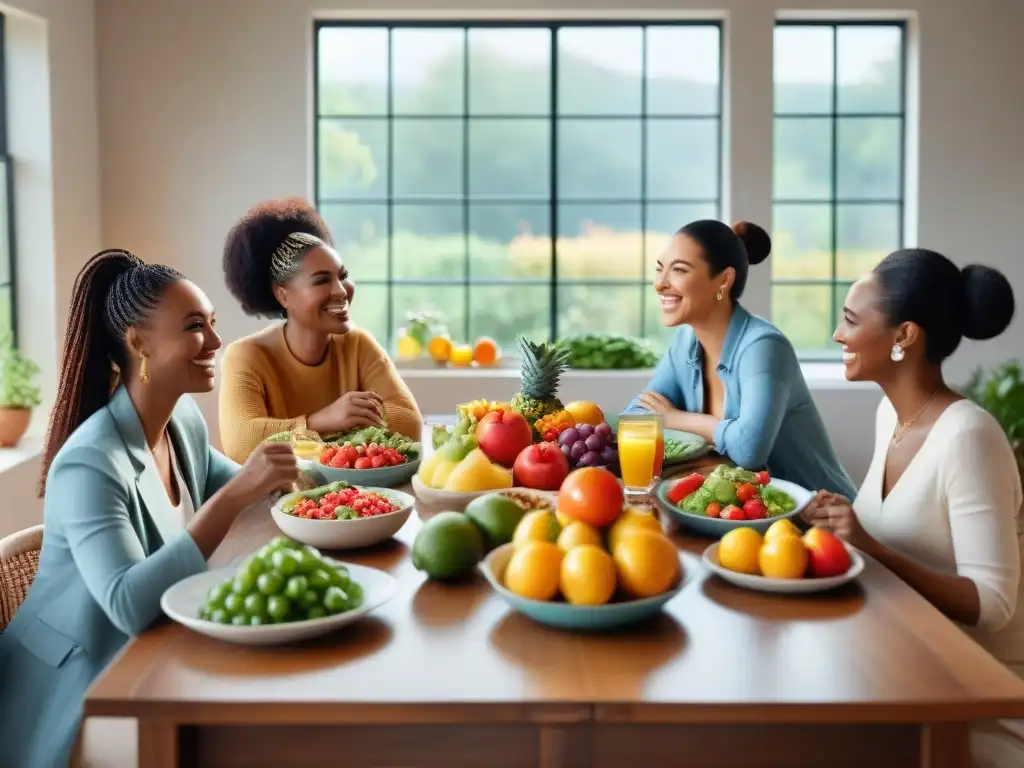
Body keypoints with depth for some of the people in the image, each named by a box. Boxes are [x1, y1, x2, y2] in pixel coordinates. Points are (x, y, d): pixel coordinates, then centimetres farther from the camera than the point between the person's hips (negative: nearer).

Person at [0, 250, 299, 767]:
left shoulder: (184, 416, -2)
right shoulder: (89, 463, -27)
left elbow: (215, 481, 18)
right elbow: (129, 605, -38)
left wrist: (283, 477, -3)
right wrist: (236, 496, -43)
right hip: (74, 691, -8)